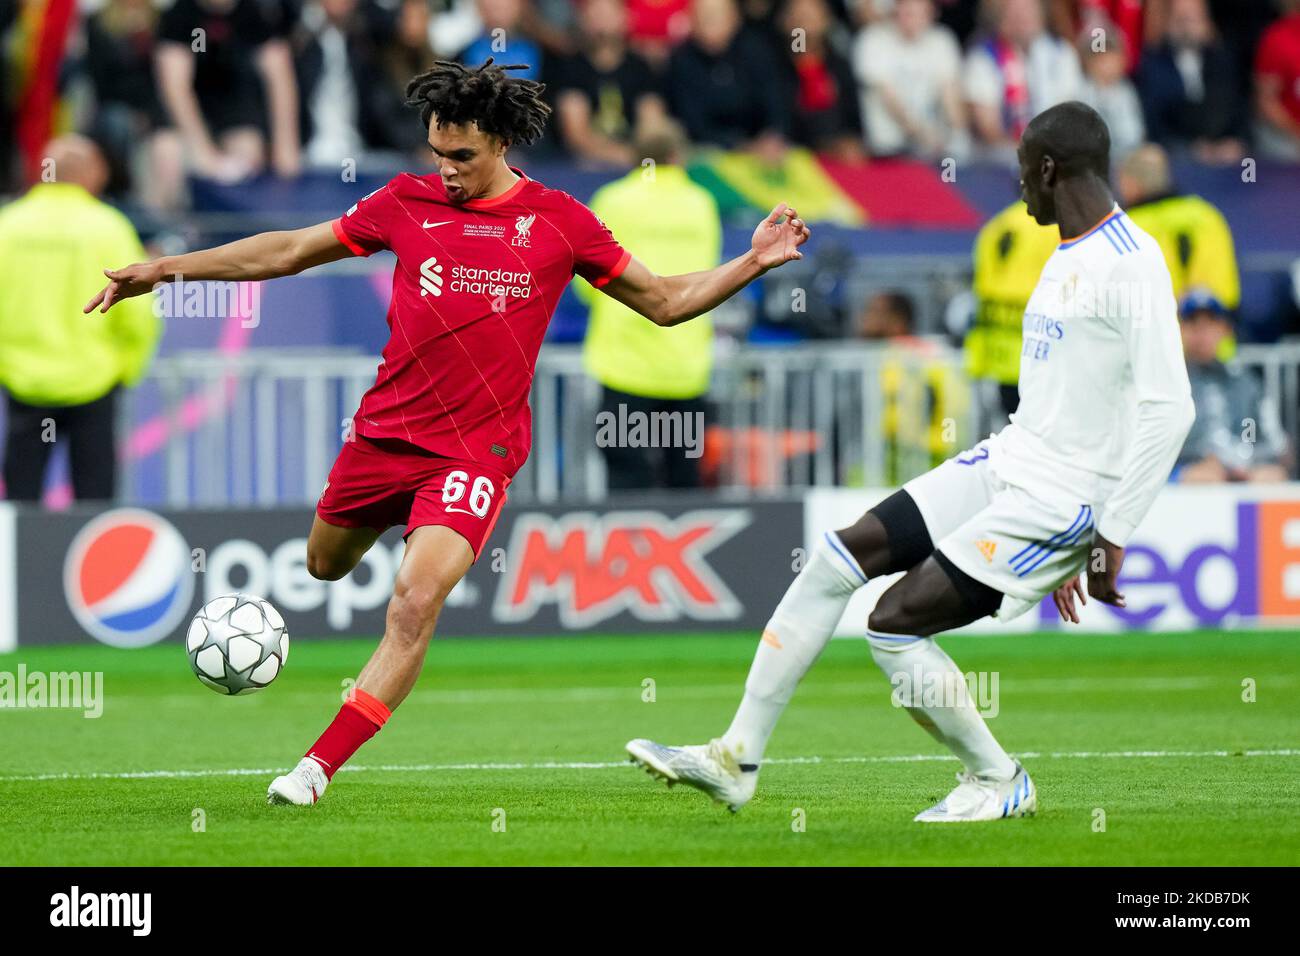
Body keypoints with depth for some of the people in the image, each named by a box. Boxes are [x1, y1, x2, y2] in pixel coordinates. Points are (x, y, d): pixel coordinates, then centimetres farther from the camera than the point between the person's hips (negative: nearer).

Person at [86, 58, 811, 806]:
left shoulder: (558, 222, -2)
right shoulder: (408, 203, 2)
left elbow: (666, 302, 7)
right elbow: (289, 252, 11)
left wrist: (752, 263, -7)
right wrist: (165, 268, 11)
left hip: (477, 449, -3)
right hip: (385, 431, 4)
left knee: (416, 603, -21)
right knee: (326, 564, 21)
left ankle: (319, 767, -15)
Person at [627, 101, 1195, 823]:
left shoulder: (1131, 262, -17)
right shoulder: (1068, 255, 16)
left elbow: (1168, 409, -23)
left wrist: (1112, 538, -22)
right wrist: (1055, 553, 23)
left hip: (1062, 498, -10)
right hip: (1005, 464, 10)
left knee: (893, 625, -13)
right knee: (835, 558, 3)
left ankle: (998, 782, 7)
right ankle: (736, 758, 7)